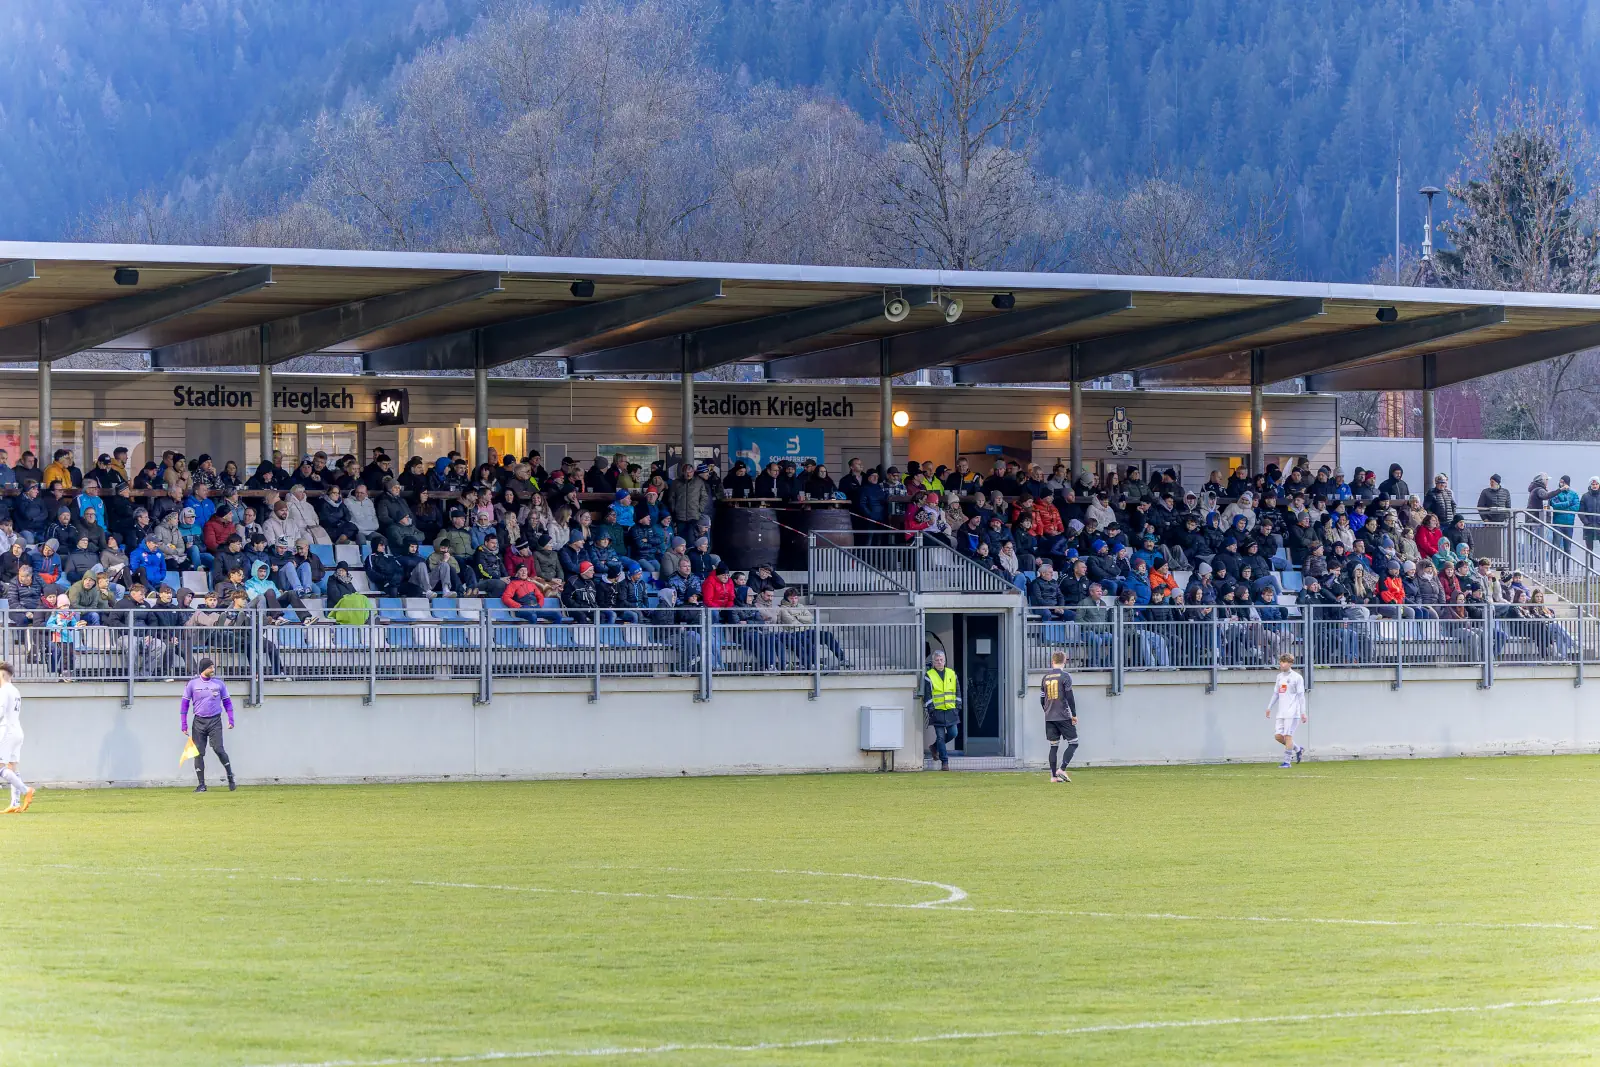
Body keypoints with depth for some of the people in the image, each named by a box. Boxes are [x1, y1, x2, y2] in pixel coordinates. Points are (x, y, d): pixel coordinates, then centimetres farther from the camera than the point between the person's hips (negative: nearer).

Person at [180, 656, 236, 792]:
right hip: (199, 722, 1)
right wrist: (184, 725, -1)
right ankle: (201, 784, 4)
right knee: (198, 753, -1)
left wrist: (231, 720, 0)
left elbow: (227, 702, 10)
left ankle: (231, 779, -2)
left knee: (219, 749, -13)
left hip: (215, 721, -1)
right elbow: (185, 704, 4)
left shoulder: (219, 683, 4)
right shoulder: (192, 683, 2)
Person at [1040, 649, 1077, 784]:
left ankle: (1054, 775, 5)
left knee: (1053, 746, 9)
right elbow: (1069, 697, -11)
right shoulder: (1065, 676, -8)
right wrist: (1074, 715, -4)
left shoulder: (1045, 677, 8)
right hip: (1063, 716, -5)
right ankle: (1062, 769, -14)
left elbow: (1042, 699, 13)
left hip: (1049, 717, 5)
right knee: (1073, 743, 1)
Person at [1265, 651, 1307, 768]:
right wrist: (1269, 707, 17)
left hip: (1292, 712, -7)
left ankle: (1287, 761, -5)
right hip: (1280, 713, 7)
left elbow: (1301, 696, -4)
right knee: (1278, 736, 0)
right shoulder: (1279, 677, 15)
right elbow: (1276, 693, 22)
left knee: (1288, 735, -11)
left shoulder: (1297, 677, -3)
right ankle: (1298, 749, 19)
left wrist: (1303, 713, -8)